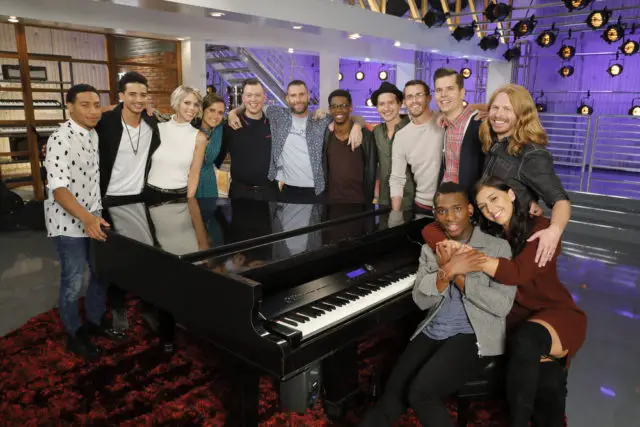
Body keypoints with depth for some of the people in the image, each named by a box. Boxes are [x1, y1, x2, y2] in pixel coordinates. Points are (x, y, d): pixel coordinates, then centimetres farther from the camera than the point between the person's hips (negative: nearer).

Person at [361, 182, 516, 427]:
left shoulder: (497, 247, -1)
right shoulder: (430, 249, 11)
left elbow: (503, 306, -11)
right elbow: (421, 300, 0)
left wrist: (457, 275, -13)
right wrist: (448, 271, -17)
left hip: (474, 335, -4)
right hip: (432, 333, 4)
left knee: (420, 393, -26)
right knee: (392, 395, -12)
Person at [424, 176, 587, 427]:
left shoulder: (540, 228, -8)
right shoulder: (489, 236, 3)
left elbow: (518, 273, -25)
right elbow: (430, 231, -3)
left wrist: (471, 257, -33)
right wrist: (455, 255, -23)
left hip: (556, 313, -2)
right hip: (516, 318, 2)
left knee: (527, 339, -37)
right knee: (545, 381, -30)